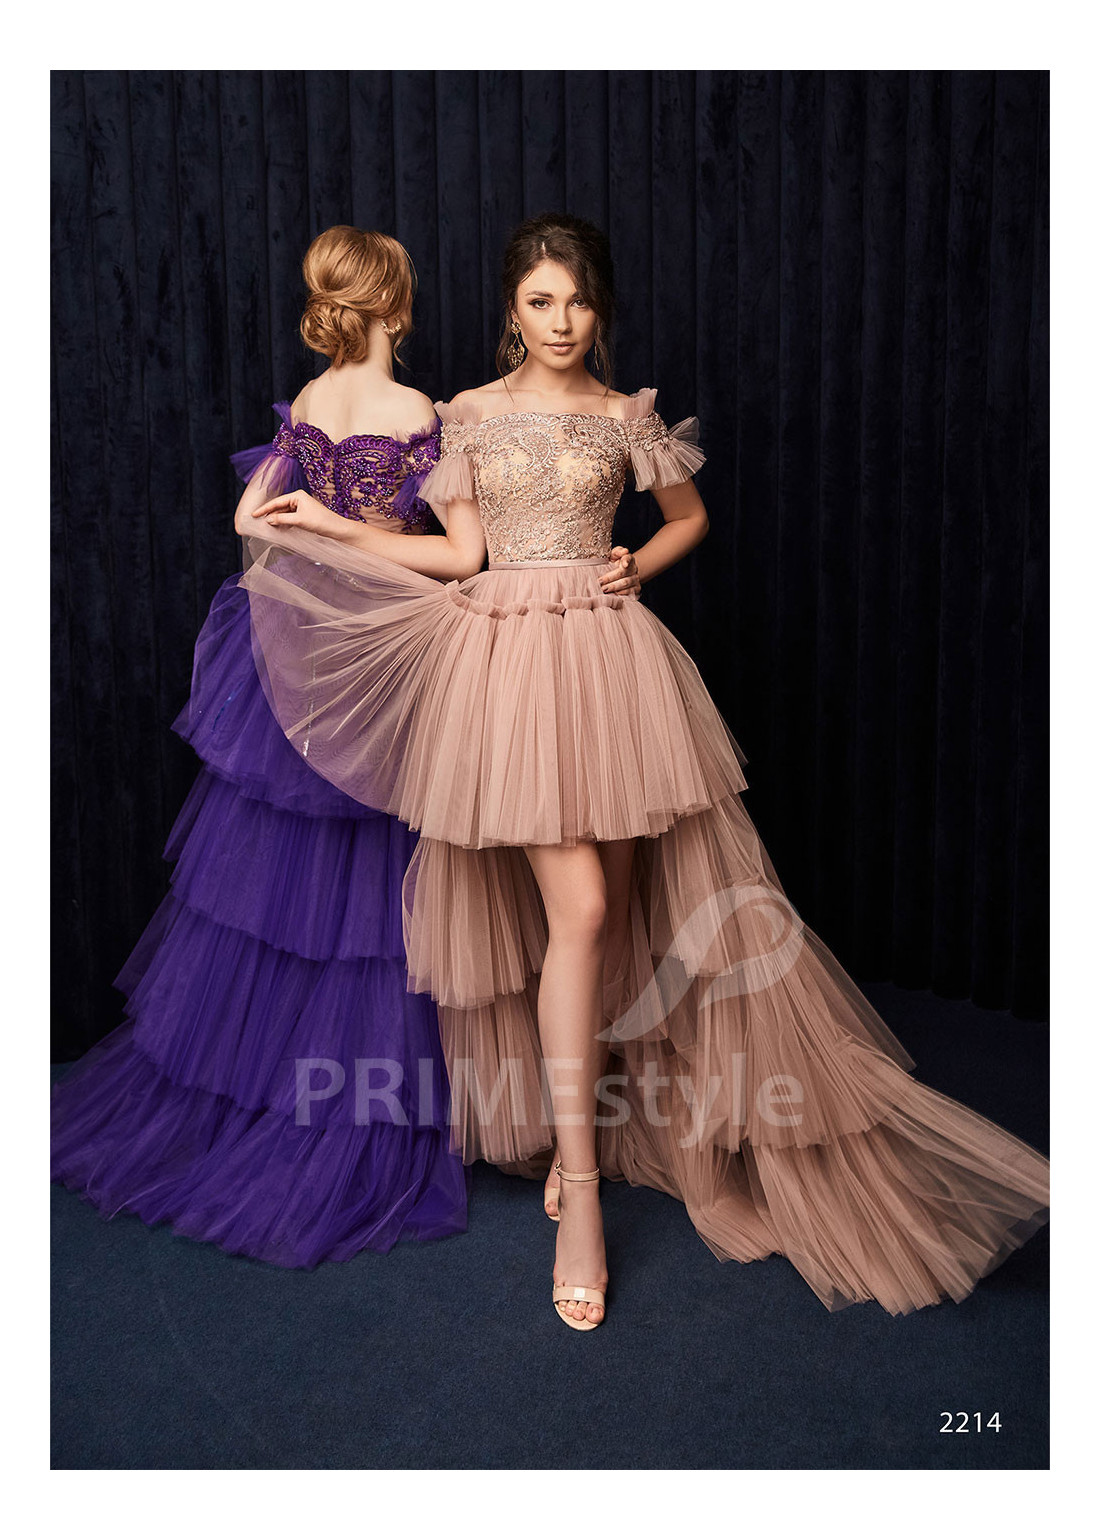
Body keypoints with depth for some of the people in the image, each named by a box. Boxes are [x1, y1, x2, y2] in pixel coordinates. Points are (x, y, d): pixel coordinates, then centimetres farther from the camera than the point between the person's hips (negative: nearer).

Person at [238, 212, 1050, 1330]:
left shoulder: (627, 416, 10)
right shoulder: (469, 413, 10)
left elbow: (690, 515, 22)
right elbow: (461, 552, 7)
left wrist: (640, 569, 4)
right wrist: (330, 527, 4)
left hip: (605, 654, 2)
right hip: (509, 659, -2)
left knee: (612, 907, 2)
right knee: (578, 906, -12)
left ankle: (578, 1115, 25)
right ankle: (579, 1194, -5)